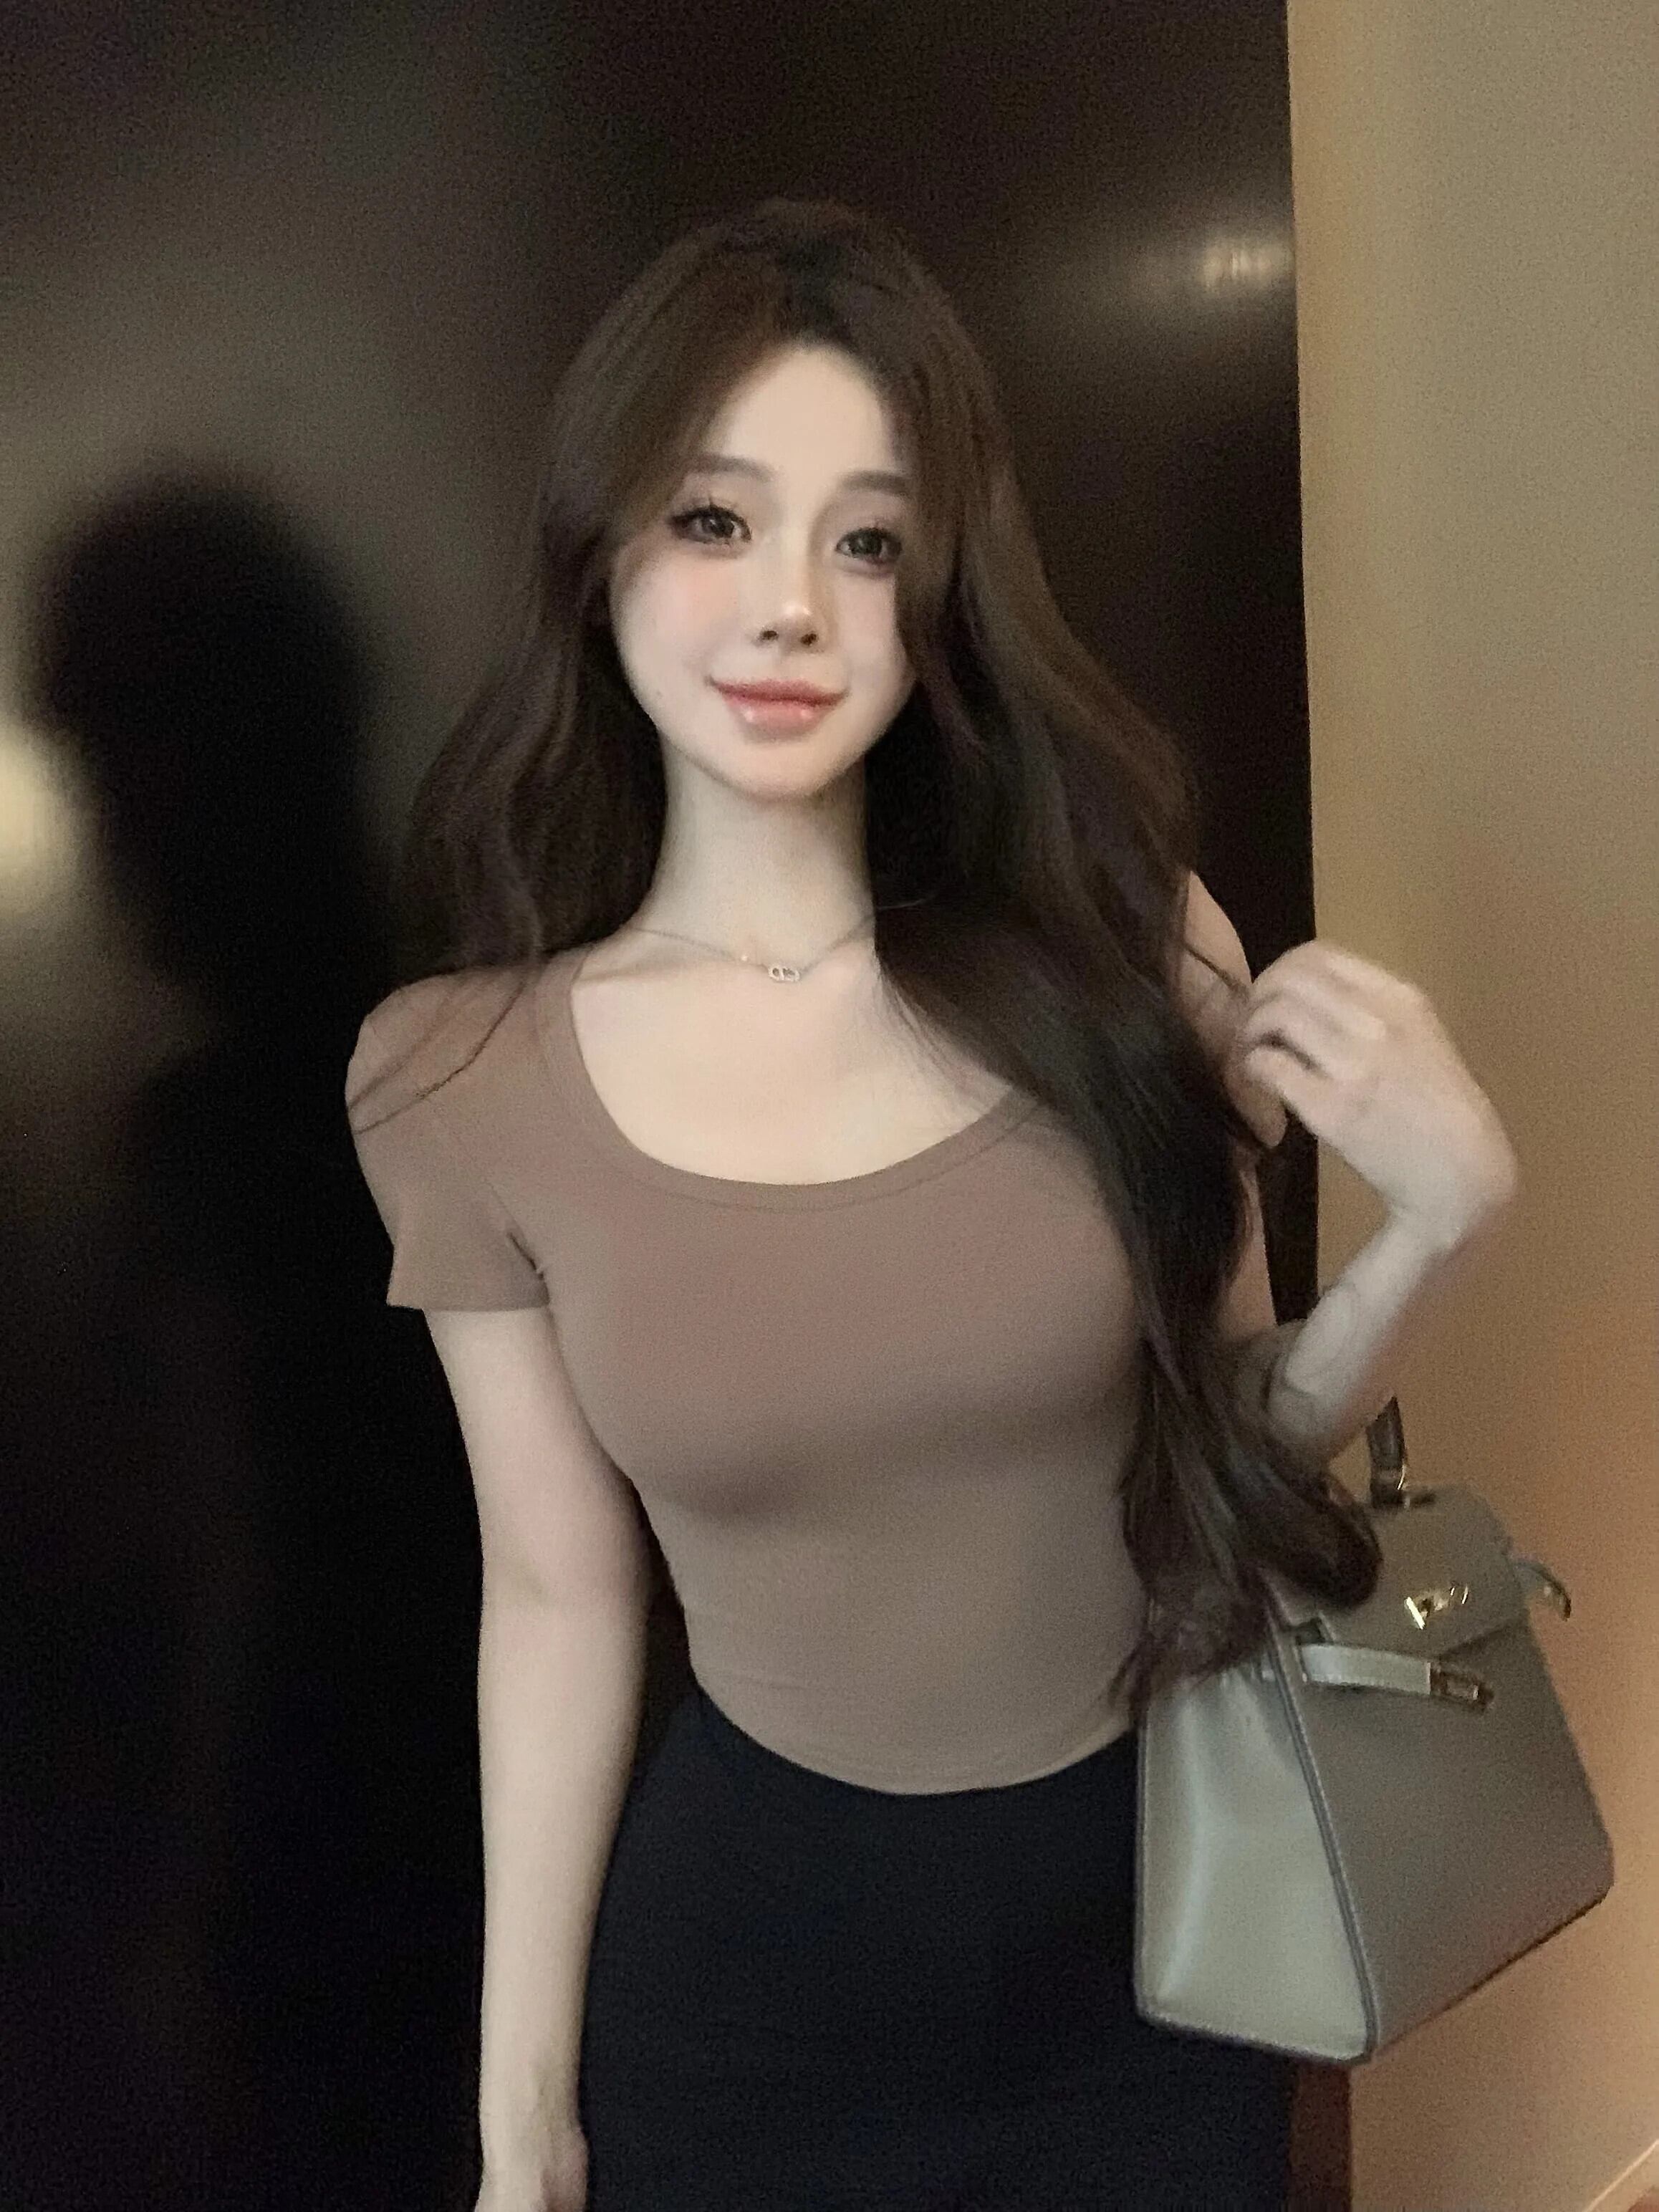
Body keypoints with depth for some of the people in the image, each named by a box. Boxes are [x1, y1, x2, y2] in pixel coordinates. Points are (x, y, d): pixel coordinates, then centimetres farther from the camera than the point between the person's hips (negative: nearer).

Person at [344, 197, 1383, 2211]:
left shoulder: (1117, 932, -12)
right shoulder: (462, 1081, -13)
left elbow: (1230, 1414, 1)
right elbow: (557, 1598, -4)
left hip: (1158, 1908, 1)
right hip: (753, 1949, -1)